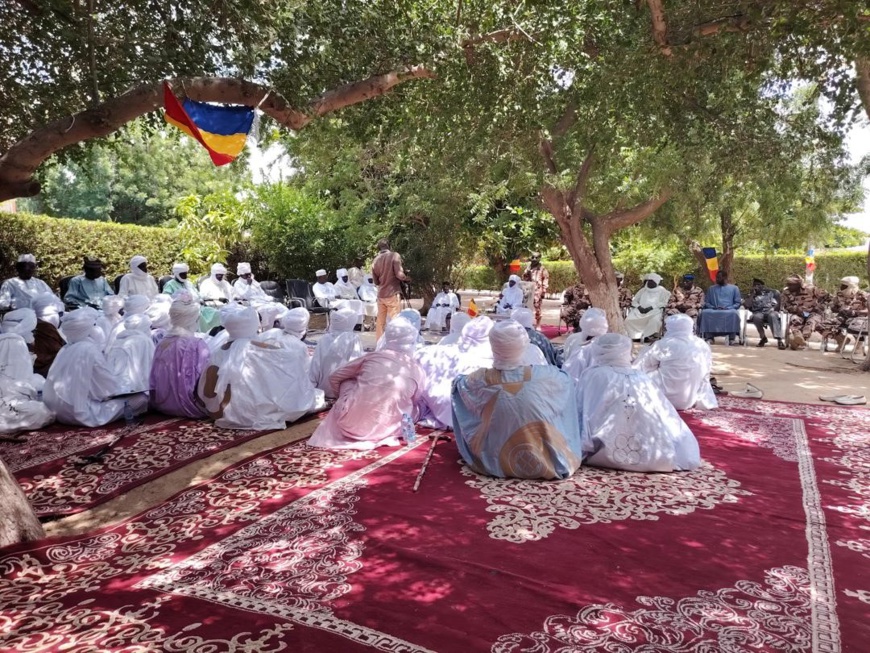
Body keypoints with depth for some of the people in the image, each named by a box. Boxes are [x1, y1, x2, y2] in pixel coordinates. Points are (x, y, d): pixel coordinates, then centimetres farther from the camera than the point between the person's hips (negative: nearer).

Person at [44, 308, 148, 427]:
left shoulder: (65, 350, 8)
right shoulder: (89, 350, -14)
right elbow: (109, 386, -11)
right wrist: (126, 391, 9)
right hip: (82, 413, -9)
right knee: (141, 399, -10)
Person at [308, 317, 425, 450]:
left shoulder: (372, 356, 3)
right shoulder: (418, 372, 2)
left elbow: (335, 377, 14)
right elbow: (414, 402, 20)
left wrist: (344, 397, 33)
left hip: (349, 421, 1)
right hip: (383, 429, 0)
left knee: (347, 382, 24)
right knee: (413, 407, 25)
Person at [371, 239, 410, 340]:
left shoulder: (375, 260, 8)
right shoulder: (394, 255, -7)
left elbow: (376, 281, 12)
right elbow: (399, 274, -15)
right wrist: (406, 278, 4)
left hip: (381, 295, 5)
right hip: (392, 293, -5)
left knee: (380, 320, 11)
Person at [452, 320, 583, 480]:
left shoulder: (481, 379, -19)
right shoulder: (544, 375, -21)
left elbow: (458, 383, 4)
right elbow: (566, 380, 3)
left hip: (495, 464, 1)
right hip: (545, 462, -1)